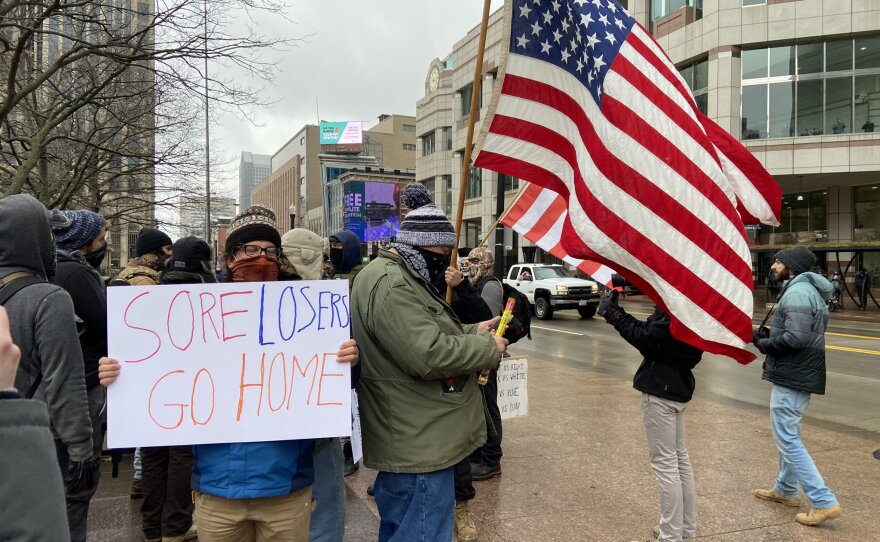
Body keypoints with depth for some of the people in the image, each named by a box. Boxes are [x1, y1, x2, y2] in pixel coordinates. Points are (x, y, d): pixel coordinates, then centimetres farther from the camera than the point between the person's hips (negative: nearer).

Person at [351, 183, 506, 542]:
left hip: (409, 442, 11)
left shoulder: (401, 276, 15)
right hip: (419, 446, -11)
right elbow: (428, 355, -28)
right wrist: (489, 349, -14)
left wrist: (471, 333, 9)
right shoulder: (390, 284, -21)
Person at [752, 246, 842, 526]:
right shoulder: (809, 290, 14)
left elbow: (796, 337, -28)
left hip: (791, 376, -11)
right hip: (801, 374, 11)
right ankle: (786, 489, 34)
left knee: (786, 438, -4)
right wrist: (770, 335, 6)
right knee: (788, 434, 21)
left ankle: (824, 502, -2)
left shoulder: (797, 292, -19)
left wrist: (763, 343, -13)